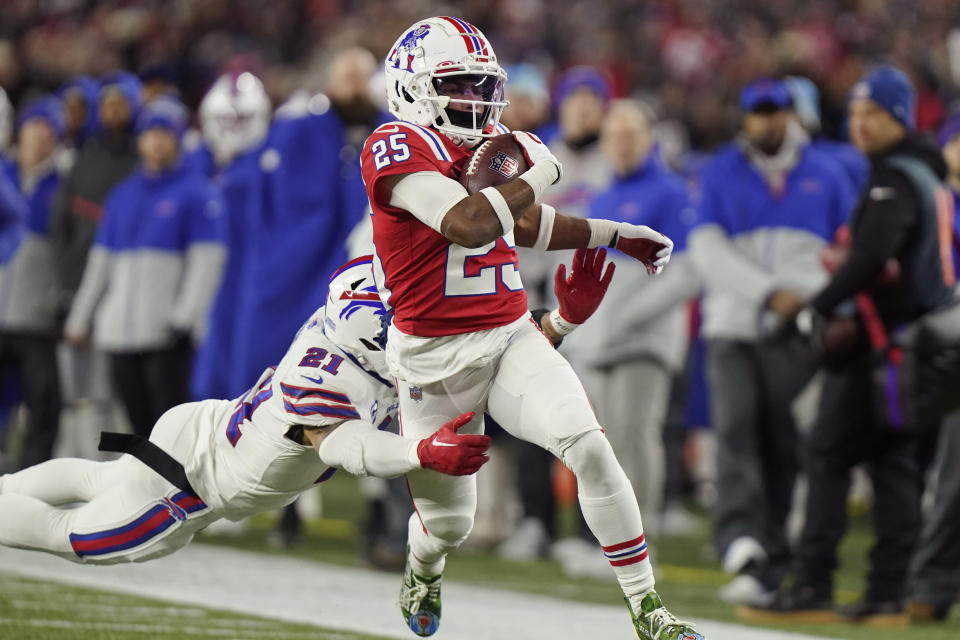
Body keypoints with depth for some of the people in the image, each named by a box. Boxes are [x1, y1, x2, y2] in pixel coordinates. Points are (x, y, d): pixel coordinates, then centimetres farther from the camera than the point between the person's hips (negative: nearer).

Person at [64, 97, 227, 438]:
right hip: (121, 330, 6)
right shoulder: (122, 196, 19)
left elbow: (207, 261, -7)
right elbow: (101, 262, 22)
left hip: (169, 332, -6)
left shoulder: (197, 193, 0)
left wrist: (184, 317, -16)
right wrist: (80, 318, 17)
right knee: (140, 421, 6)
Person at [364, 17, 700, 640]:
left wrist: (617, 234, 29)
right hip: (433, 359, -5)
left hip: (510, 339, 5)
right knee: (449, 523, 11)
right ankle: (423, 571, 50)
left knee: (590, 447, -20)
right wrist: (535, 175, -16)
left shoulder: (489, 144, 8)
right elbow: (470, 224, -31)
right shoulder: (396, 148, -16)